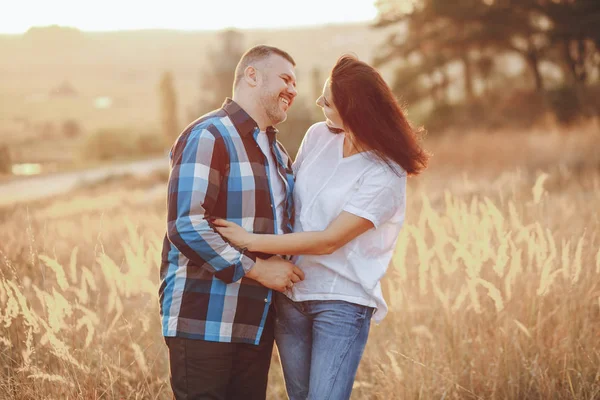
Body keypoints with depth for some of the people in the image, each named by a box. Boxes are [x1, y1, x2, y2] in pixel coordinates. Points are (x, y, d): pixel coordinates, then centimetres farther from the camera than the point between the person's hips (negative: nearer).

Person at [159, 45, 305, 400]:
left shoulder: (277, 153, 19)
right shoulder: (209, 137, -11)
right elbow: (186, 226, -21)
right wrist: (256, 268, -17)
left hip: (256, 324, 8)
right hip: (204, 322, -8)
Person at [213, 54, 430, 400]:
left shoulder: (385, 176, -17)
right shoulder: (318, 136, 2)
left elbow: (328, 240, -20)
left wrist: (249, 241, -19)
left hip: (343, 303, -6)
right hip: (291, 294, 6)